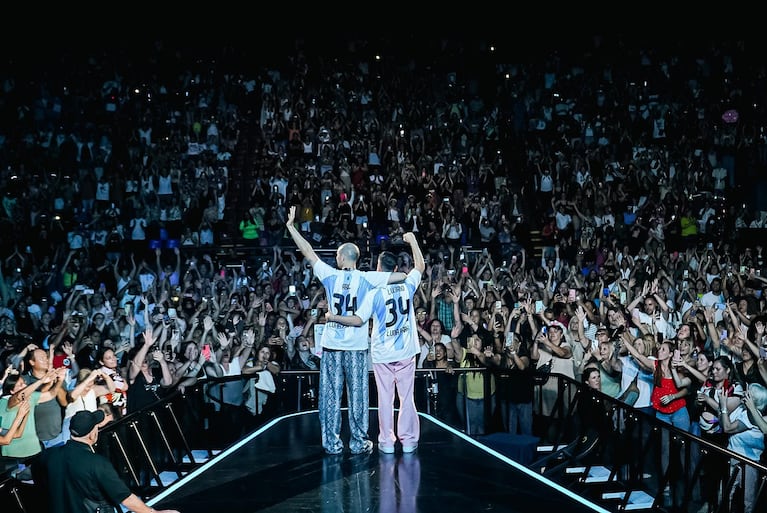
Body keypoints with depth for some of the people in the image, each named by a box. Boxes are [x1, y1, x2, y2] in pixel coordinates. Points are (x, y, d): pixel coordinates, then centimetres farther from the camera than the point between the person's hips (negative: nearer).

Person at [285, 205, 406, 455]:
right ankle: (359, 442, 10)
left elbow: (308, 252, 4)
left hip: (331, 345, 0)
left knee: (331, 395, 6)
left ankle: (332, 443, 8)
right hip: (357, 347, 0)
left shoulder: (331, 276, -2)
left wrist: (291, 226, 12)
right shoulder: (367, 278, -3)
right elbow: (405, 275, 1)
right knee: (357, 395, 6)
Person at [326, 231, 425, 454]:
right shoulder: (407, 286, -2)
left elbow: (358, 320, -14)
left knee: (385, 398, 5)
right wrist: (412, 240, 22)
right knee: (407, 397, 8)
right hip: (406, 352, 2)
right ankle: (408, 440, 11)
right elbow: (420, 266, 17)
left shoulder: (375, 292, -11)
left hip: (383, 353, -2)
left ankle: (387, 441, 8)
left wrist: (333, 317, -3)